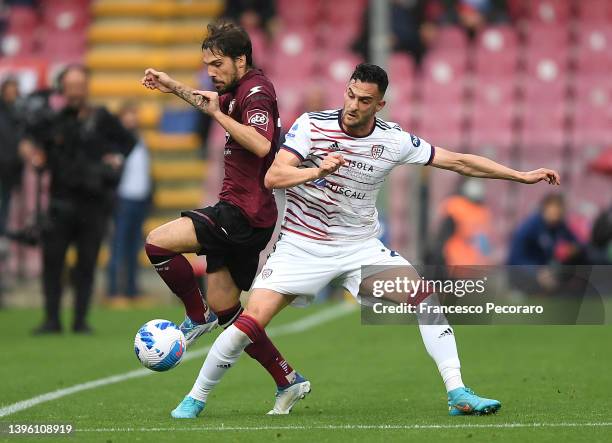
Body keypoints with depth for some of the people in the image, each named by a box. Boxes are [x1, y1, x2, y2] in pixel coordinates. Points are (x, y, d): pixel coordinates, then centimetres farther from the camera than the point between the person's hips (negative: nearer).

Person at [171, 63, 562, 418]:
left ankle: (458, 393, -12)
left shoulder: (394, 140, -6)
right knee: (251, 323, -15)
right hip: (302, 247, -2)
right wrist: (316, 171, -37)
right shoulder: (312, 125, -12)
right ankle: (195, 400, 3)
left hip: (360, 247, 2)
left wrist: (522, 176, -1)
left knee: (424, 297, -17)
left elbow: (459, 161, 0)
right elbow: (273, 177, -20)